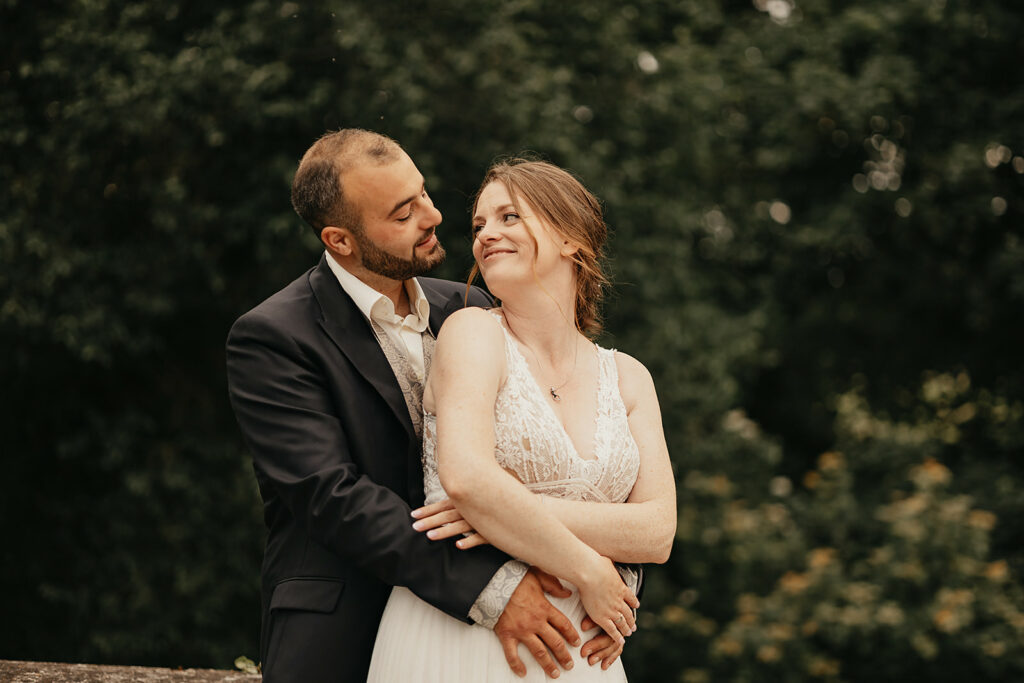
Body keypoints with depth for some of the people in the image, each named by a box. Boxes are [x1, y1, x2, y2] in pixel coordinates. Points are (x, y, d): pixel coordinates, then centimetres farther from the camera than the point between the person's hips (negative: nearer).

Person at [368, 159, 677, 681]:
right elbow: (465, 477, -20)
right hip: (457, 638, -4)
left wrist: (524, 512, -15)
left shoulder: (627, 378, 10)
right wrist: (589, 574, -14)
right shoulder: (472, 331, -4)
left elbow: (658, 531, -1)